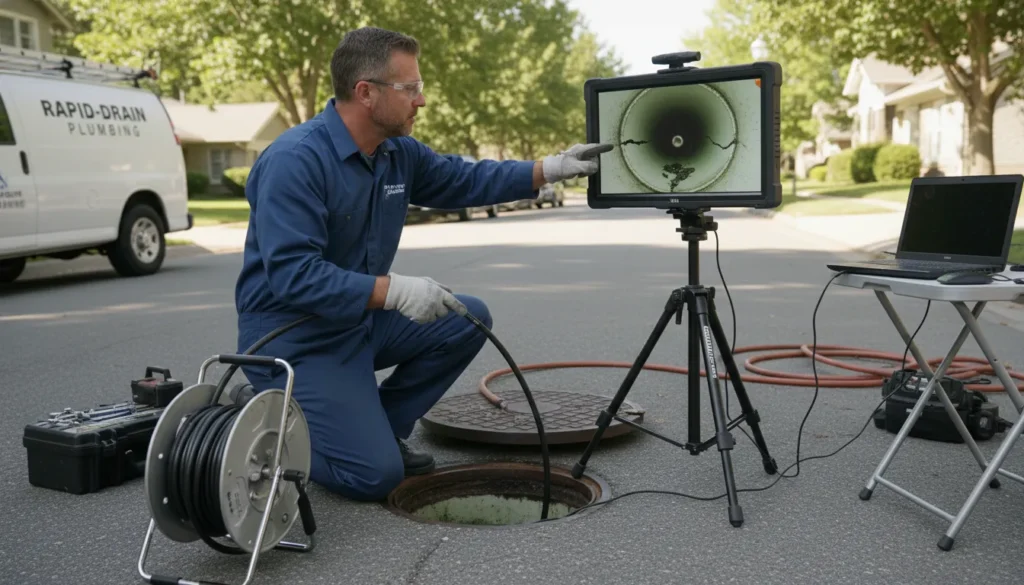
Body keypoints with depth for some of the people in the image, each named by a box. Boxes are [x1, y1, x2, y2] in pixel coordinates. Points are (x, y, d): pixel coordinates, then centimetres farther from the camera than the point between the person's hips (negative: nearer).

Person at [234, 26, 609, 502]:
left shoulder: (399, 152, 0)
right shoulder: (294, 161, -24)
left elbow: (464, 181, 14)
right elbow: (291, 275, -31)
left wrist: (552, 168, 4)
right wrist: (395, 290, -34)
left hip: (363, 319, 8)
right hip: (294, 337, -8)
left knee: (469, 319, 1)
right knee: (375, 475, -15)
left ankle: (375, 426, 11)